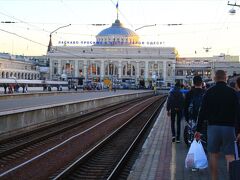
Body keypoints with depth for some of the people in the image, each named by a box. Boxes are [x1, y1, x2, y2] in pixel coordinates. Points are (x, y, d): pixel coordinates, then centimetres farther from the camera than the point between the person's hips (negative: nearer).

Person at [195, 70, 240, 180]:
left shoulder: (209, 92, 1)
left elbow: (202, 112, 0)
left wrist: (198, 130, 4)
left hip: (213, 127, 1)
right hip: (228, 127, -1)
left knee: (213, 155, 10)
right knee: (229, 156, 0)